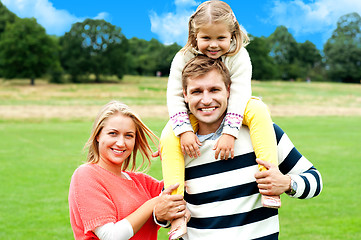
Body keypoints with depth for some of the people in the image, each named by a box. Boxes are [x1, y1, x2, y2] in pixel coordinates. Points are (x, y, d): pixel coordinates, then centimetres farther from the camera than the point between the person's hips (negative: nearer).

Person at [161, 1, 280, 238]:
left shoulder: (239, 56, -18)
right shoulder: (183, 58, -16)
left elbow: (239, 94, -26)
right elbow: (174, 96, -16)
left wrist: (229, 132, -38)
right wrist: (184, 130, -31)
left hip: (230, 111, 0)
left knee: (259, 110, -31)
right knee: (169, 138, -28)